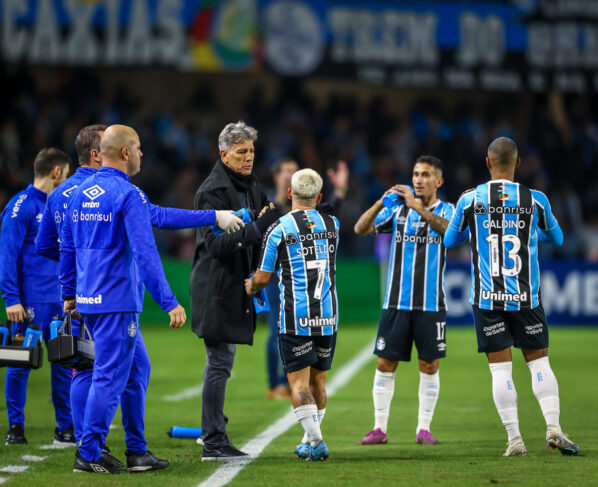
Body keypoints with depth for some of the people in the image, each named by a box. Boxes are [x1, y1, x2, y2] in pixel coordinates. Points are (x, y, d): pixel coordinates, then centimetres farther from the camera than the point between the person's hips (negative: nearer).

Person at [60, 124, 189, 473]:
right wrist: (169, 302, -20)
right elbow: (145, 254, -20)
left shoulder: (81, 193, 11)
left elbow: (68, 248, 18)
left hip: (89, 298, 9)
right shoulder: (129, 196, -14)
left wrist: (69, 294, 27)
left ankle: (137, 450, 17)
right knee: (110, 375, -3)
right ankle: (89, 454, -2)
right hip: (117, 301, -9)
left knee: (136, 368, 16)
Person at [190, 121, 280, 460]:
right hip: (217, 288, -9)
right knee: (220, 362, -8)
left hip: (237, 288, 9)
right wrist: (256, 230, -29)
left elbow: (271, 224, 19)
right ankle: (214, 442, -5)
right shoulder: (212, 191, -14)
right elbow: (217, 244, -21)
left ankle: (213, 431, 23)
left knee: (221, 362, 15)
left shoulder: (252, 187, 13)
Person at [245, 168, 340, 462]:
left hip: (296, 317, -4)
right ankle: (311, 440, 23)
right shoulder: (332, 225, 6)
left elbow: (263, 277, -2)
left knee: (299, 382, -1)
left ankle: (316, 441, -11)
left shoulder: (279, 230, -6)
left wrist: (251, 288, 23)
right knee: (318, 380, 14)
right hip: (328, 316, 4)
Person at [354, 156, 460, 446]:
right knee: (385, 363, 0)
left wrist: (418, 207, -29)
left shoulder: (445, 210, 2)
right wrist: (381, 202, -16)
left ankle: (424, 429, 10)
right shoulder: (398, 210, 8)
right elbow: (361, 229, 0)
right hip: (396, 300, 2)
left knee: (429, 365, 1)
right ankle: (380, 428, 6)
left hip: (431, 302, -2)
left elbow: (450, 229, -21)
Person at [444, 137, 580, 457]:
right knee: (538, 361, 9)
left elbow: (450, 240, 11)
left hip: (487, 298, 0)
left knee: (500, 368, 2)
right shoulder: (535, 200, -2)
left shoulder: (470, 200, -4)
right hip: (526, 296, 0)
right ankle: (553, 425, -6)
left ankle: (514, 438, -3)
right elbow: (556, 238, 15)